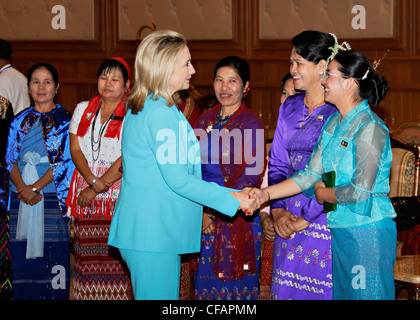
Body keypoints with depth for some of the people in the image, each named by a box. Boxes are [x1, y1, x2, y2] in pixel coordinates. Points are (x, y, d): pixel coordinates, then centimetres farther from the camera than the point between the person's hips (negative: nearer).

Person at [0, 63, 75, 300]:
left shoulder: (66, 120, 2)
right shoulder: (20, 121, 14)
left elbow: (65, 161, -6)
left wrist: (36, 187, -15)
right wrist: (23, 187, -11)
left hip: (51, 197, -3)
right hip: (20, 197, 3)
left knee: (52, 252, -6)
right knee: (22, 255, 2)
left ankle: (54, 296, 1)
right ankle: (24, 297, 10)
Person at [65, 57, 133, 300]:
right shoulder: (83, 110, 14)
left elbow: (128, 158, -9)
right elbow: (75, 149, 7)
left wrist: (96, 189, -11)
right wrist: (93, 181, -9)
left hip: (120, 195, -4)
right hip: (86, 195, 4)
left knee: (118, 257, -9)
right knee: (88, 259, 1)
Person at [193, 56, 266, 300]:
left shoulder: (251, 124, -6)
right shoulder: (205, 120, 11)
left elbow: (250, 179, -11)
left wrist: (214, 212, -13)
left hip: (237, 218, -5)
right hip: (205, 218, 5)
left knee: (235, 284, 2)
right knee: (207, 284, 8)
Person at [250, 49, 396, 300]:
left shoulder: (370, 128, -16)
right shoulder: (334, 123, 10)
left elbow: (361, 192, -21)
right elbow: (311, 174, 8)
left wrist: (323, 193, -4)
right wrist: (266, 193, -1)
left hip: (367, 232, -8)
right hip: (340, 230, 8)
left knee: (365, 294, -1)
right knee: (341, 293, 12)